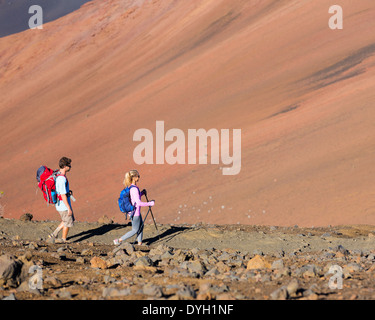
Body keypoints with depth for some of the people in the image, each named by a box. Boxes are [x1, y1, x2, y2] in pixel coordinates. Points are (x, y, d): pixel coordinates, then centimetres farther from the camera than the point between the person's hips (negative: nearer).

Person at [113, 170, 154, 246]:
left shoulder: (129, 187, 4)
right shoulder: (134, 189, -25)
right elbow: (138, 203, -28)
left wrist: (141, 193, 10)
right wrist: (150, 204, -19)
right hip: (135, 212, -9)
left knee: (141, 226, 18)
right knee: (135, 230, 4)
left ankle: (140, 244, 24)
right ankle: (119, 240, 8)